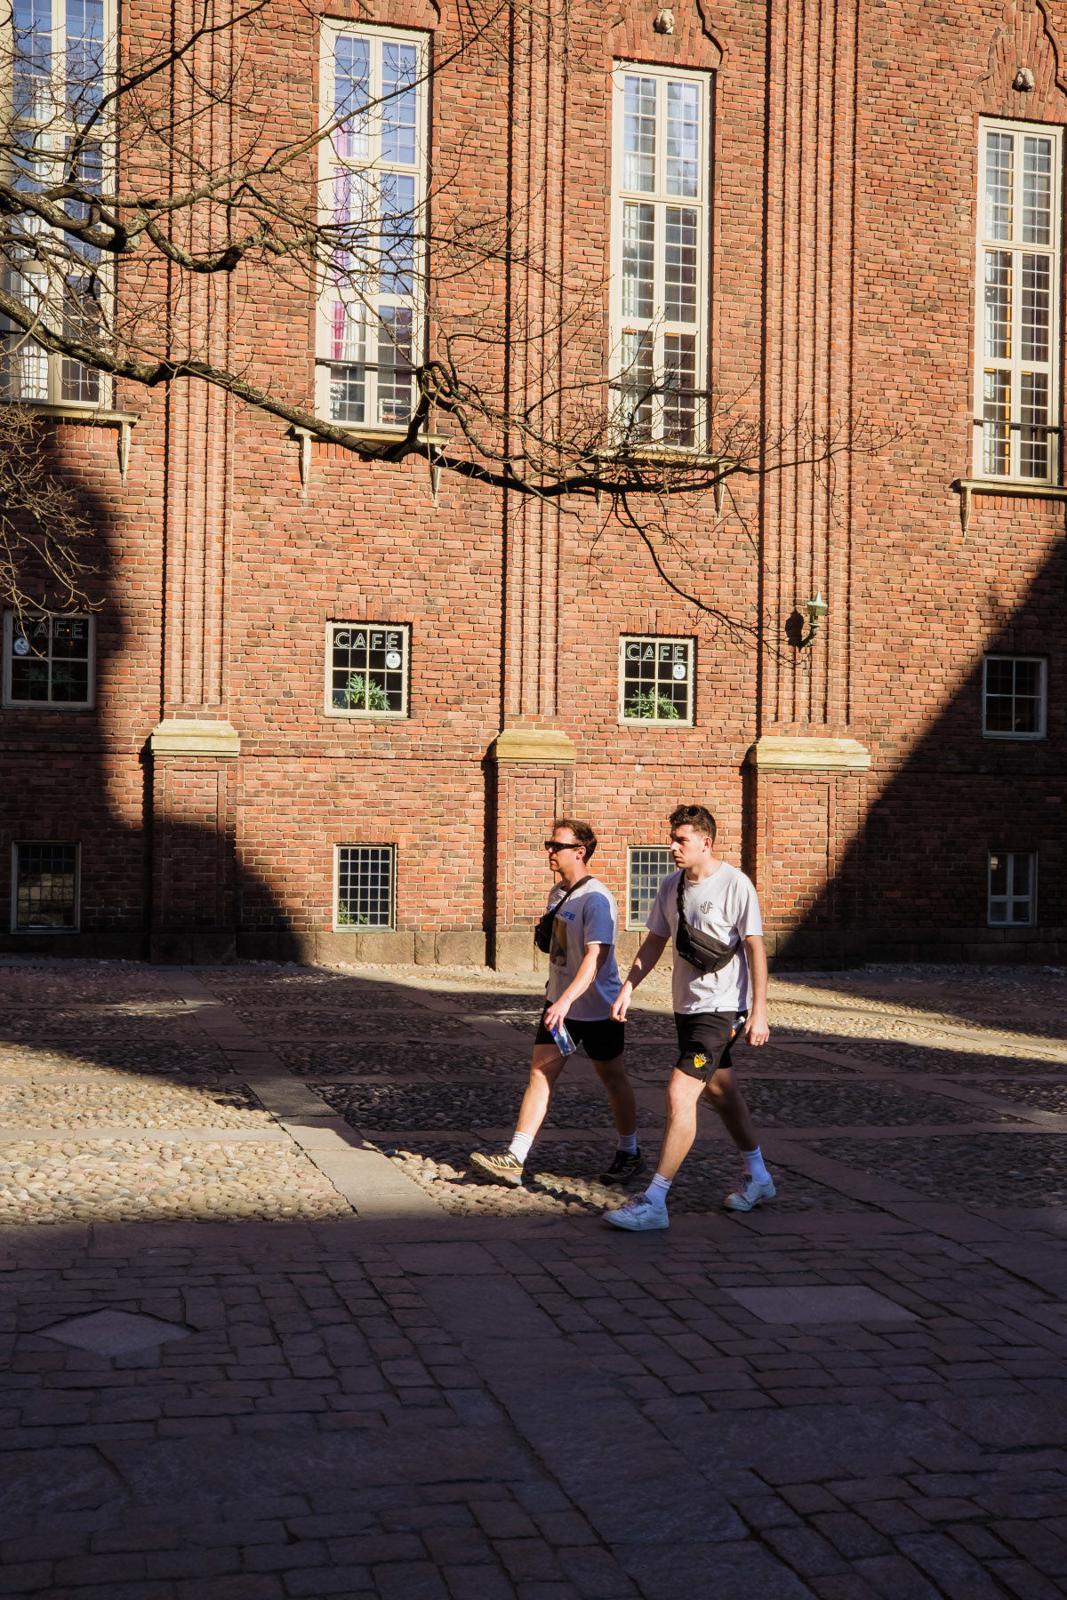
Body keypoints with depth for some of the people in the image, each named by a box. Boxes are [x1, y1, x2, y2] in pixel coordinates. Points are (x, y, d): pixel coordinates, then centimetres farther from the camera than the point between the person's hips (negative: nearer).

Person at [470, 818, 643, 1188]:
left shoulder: (596, 899, -20)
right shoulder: (556, 893, 6)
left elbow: (595, 956, -30)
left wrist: (565, 1000, -40)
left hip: (597, 1007, -7)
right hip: (558, 1001, 7)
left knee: (612, 1078, 9)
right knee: (540, 1073, -1)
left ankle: (630, 1154, 26)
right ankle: (514, 1159, -3)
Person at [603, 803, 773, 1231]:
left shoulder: (735, 885, -15)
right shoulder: (671, 885, 5)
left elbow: (755, 948, -14)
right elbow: (654, 943, 14)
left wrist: (758, 1012, -17)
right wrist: (627, 989, 5)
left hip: (722, 1009, -8)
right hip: (686, 1005, 8)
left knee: (680, 1093, -14)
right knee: (720, 1090, 19)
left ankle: (654, 1203, -11)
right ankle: (757, 1177, 37)